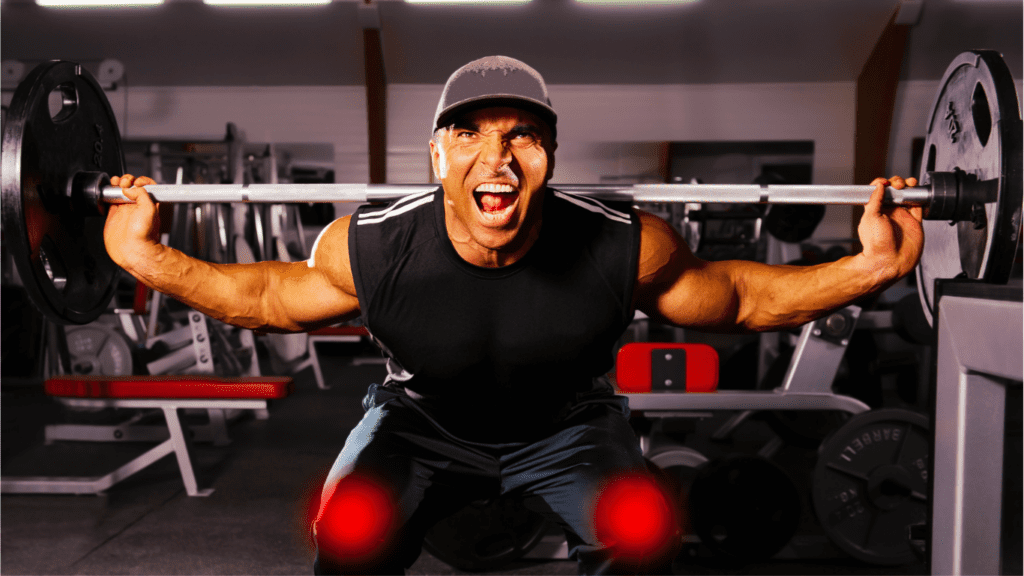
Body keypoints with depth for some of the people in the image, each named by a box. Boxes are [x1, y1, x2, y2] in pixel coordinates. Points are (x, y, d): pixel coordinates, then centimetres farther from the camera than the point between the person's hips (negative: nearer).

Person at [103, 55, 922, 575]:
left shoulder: (625, 248, -30)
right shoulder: (369, 250, -28)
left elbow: (739, 299, -11)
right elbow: (269, 299, -7)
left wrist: (869, 267, -20)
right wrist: (147, 258, -16)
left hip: (566, 422, 0)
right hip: (424, 422, 1)